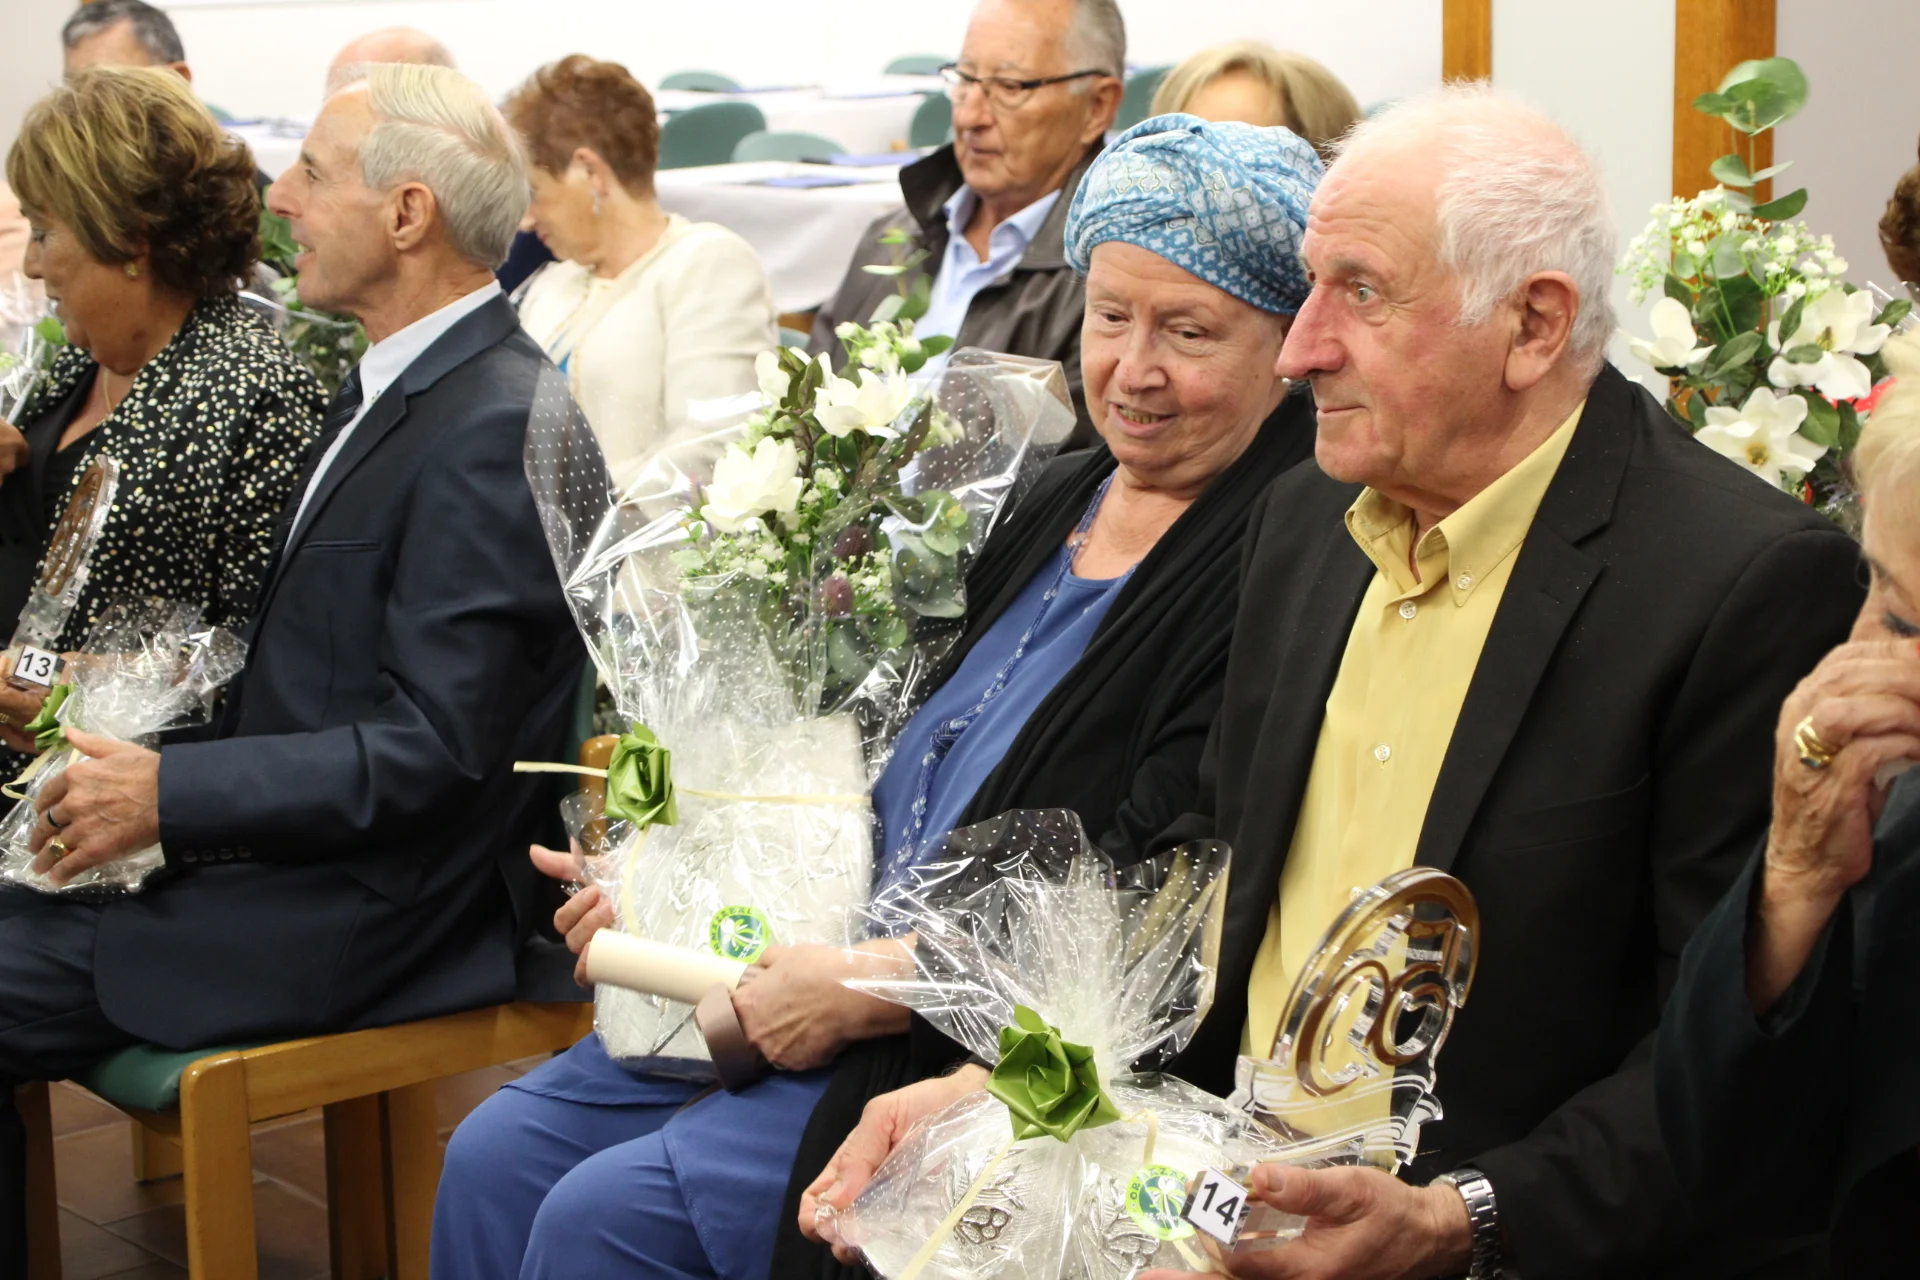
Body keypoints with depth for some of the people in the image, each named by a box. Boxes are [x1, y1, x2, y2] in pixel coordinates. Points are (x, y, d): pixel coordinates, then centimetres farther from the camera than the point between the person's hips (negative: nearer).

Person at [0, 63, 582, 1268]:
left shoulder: (499, 424, -19)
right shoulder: (396, 383, 12)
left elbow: (436, 751, -22)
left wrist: (169, 796, -17)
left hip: (374, 907, -9)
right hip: (295, 851, 9)